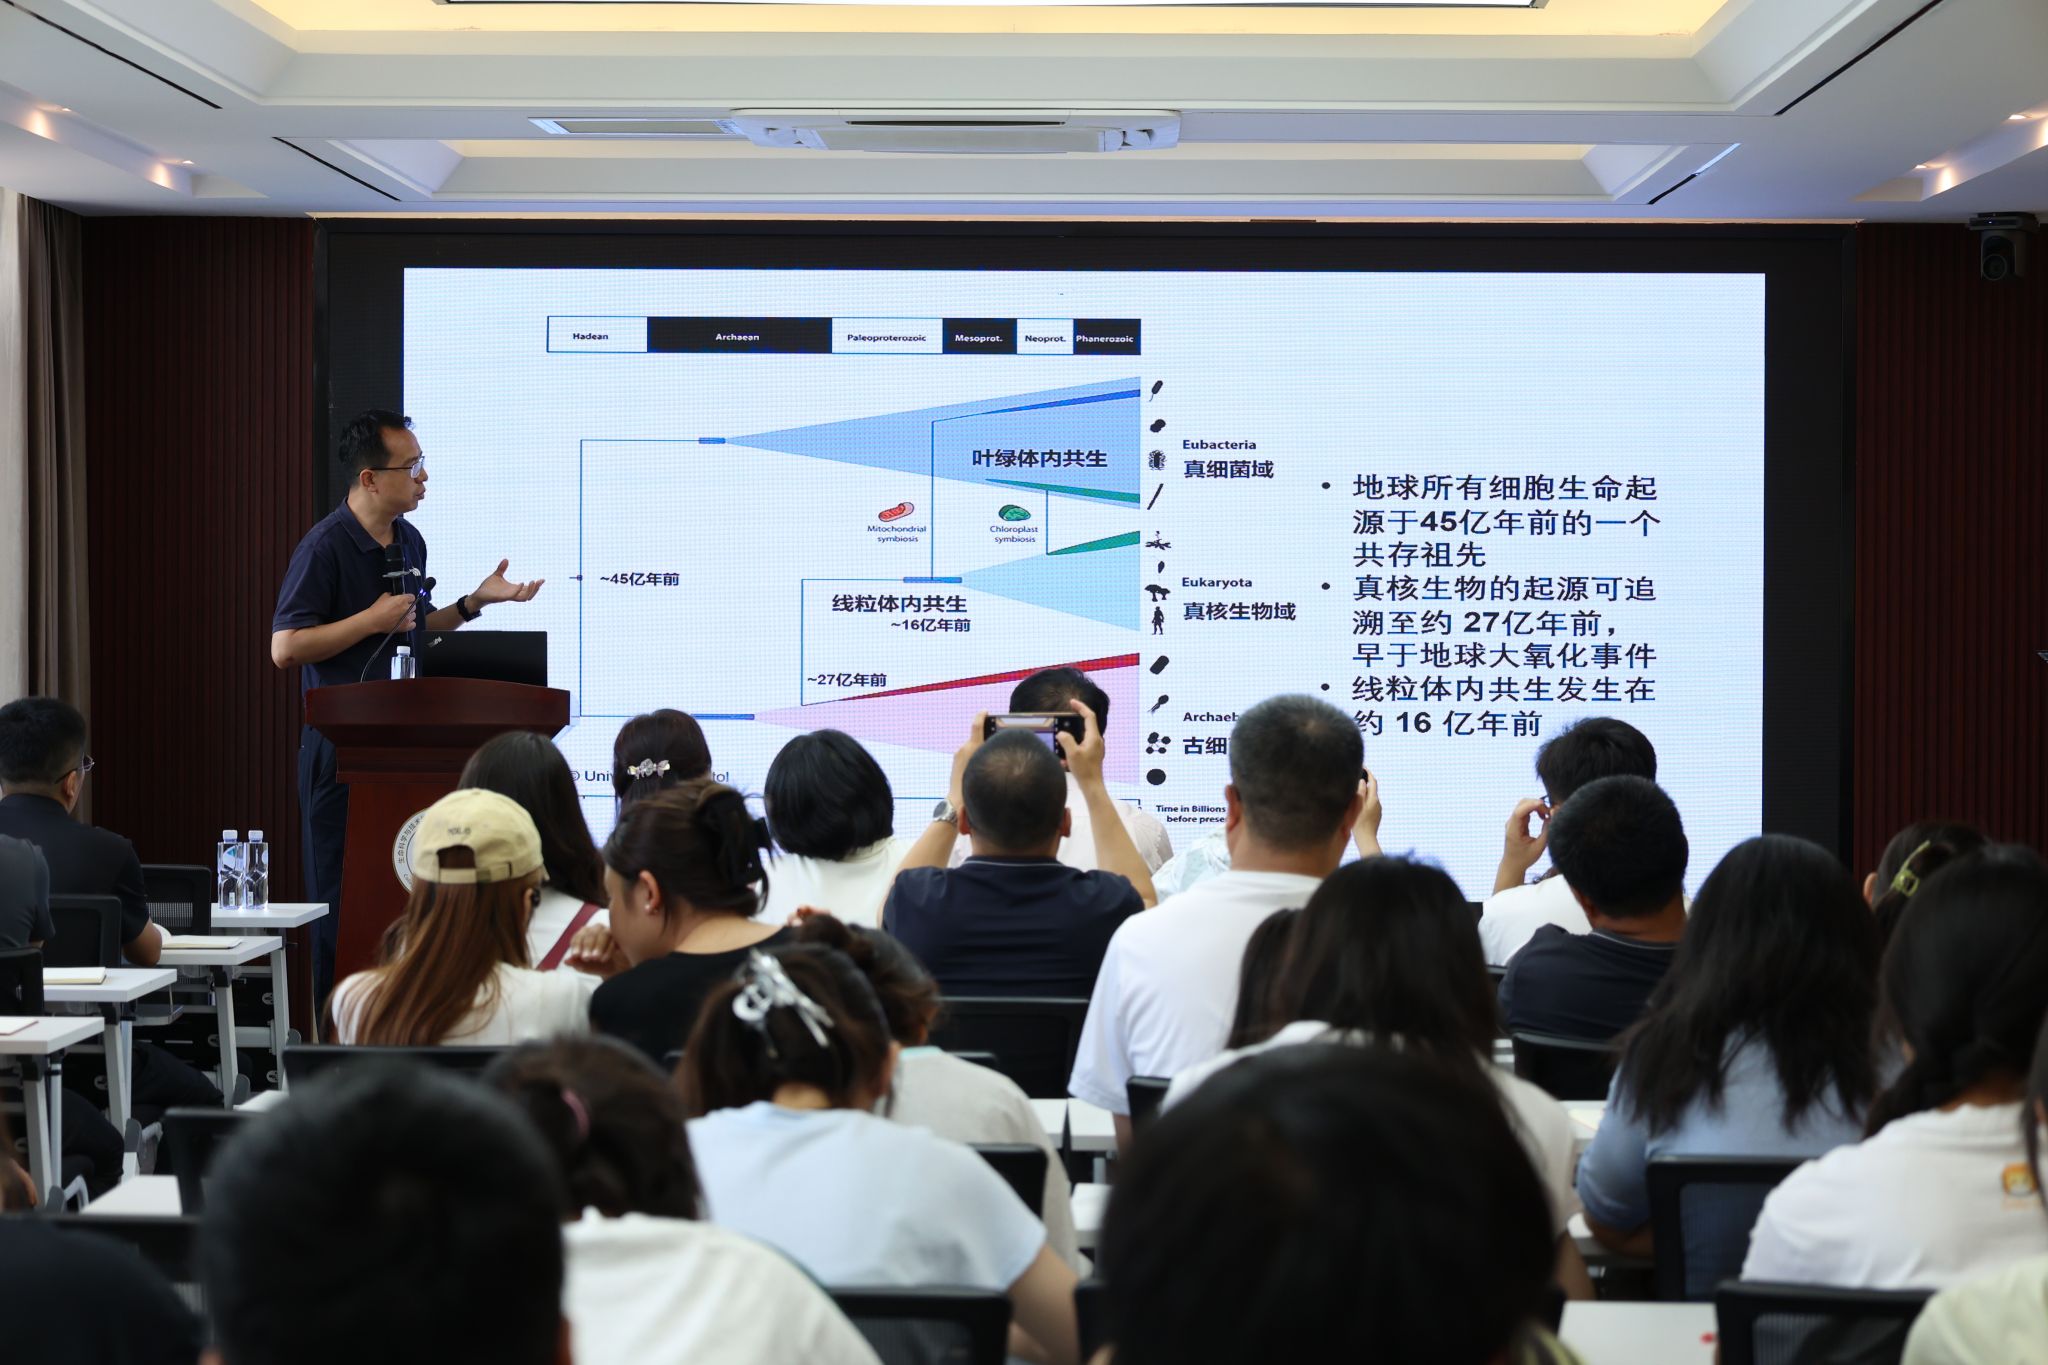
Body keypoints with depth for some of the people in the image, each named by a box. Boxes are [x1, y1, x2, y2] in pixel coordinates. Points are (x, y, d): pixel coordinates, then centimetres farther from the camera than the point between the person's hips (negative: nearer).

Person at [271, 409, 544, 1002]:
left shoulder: (410, 542, 11)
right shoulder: (325, 546, -14)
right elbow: (285, 648, -17)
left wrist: (476, 600, 9)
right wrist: (374, 620, -17)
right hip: (341, 745, -7)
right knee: (343, 891, -2)